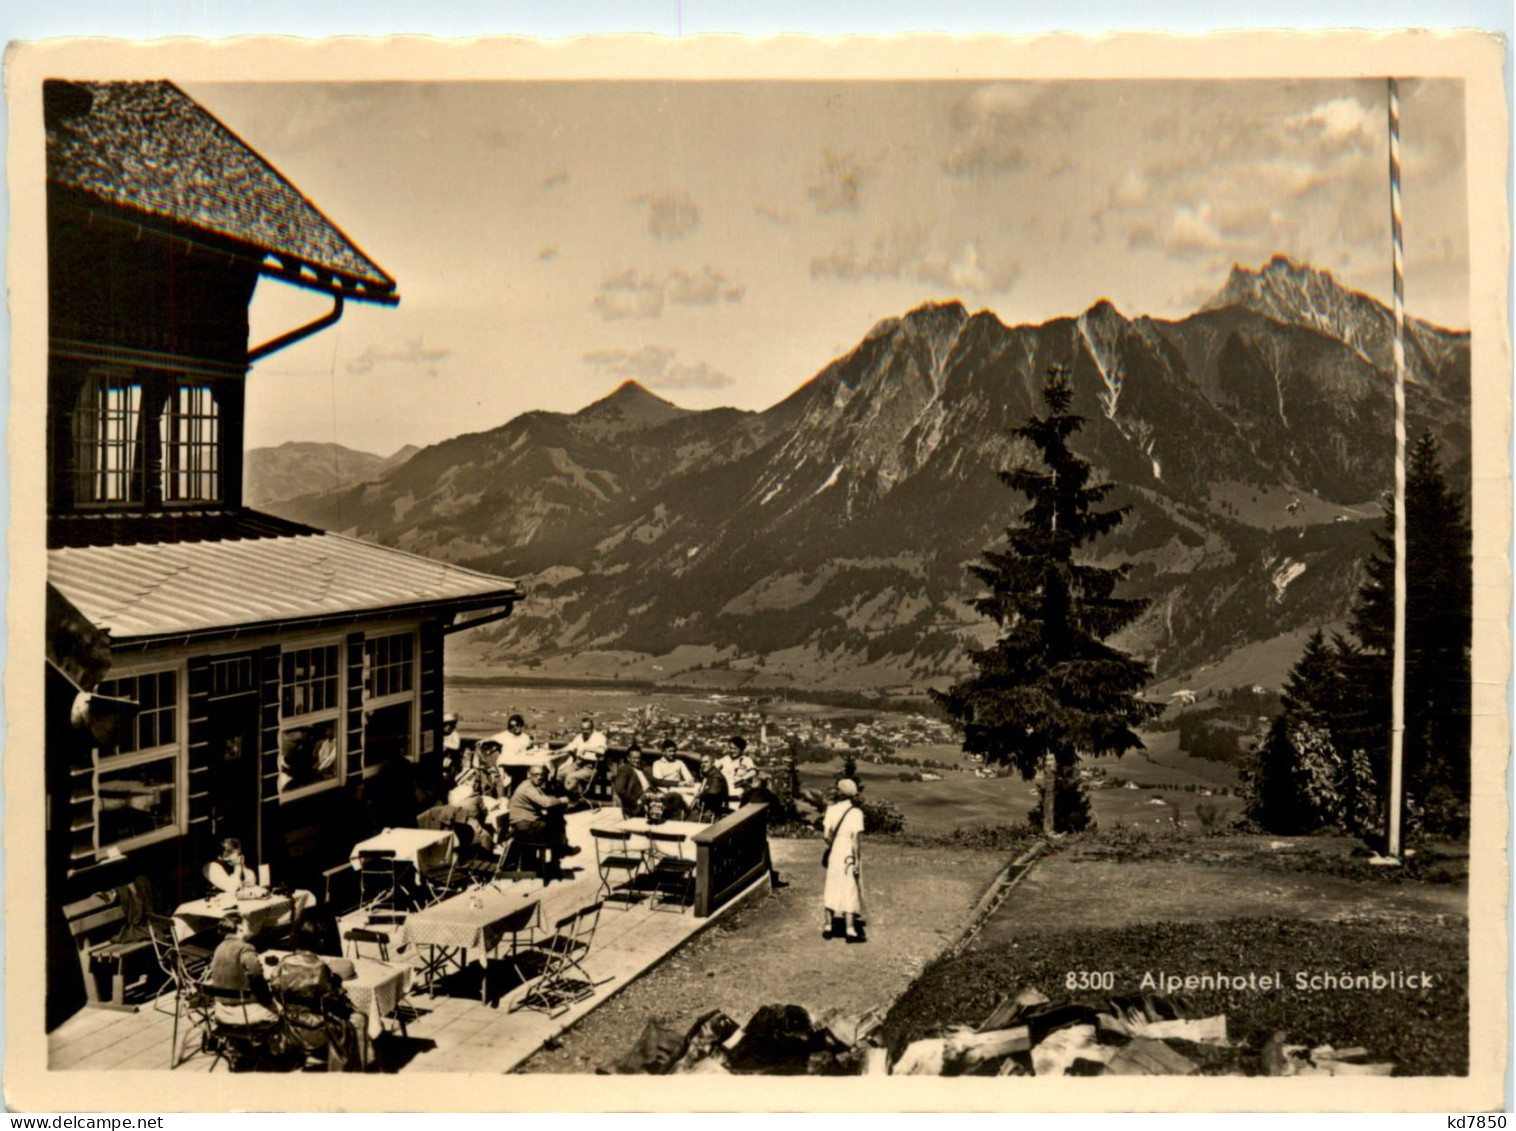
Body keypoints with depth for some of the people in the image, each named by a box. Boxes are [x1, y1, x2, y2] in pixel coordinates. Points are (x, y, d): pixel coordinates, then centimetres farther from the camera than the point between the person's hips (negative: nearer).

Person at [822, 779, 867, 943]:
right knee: (850, 892, 2)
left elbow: (826, 834, -3)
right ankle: (850, 930, 2)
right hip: (849, 856, -4)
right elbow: (856, 838, -16)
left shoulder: (832, 810, -2)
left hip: (834, 855, 4)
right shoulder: (856, 812, -13)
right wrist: (857, 859, -11)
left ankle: (828, 927, 19)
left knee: (831, 890, 13)